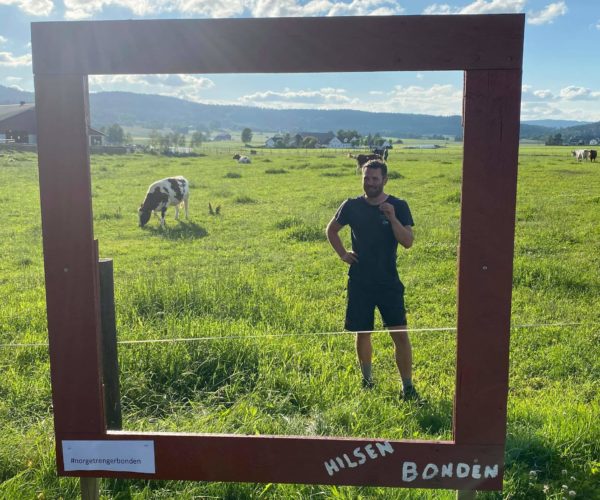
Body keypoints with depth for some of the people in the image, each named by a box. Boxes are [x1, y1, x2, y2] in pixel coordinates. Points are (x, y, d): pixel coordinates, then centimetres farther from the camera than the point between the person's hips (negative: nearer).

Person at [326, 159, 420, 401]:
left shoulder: (398, 206, -3)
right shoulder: (352, 206, 1)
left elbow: (408, 242, -11)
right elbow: (331, 229, 16)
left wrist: (392, 218, -24)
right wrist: (342, 254, 4)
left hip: (389, 282, -1)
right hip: (359, 282, 2)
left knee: (400, 334, -5)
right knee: (362, 333, 10)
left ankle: (408, 387, 6)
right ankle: (367, 381, 28)